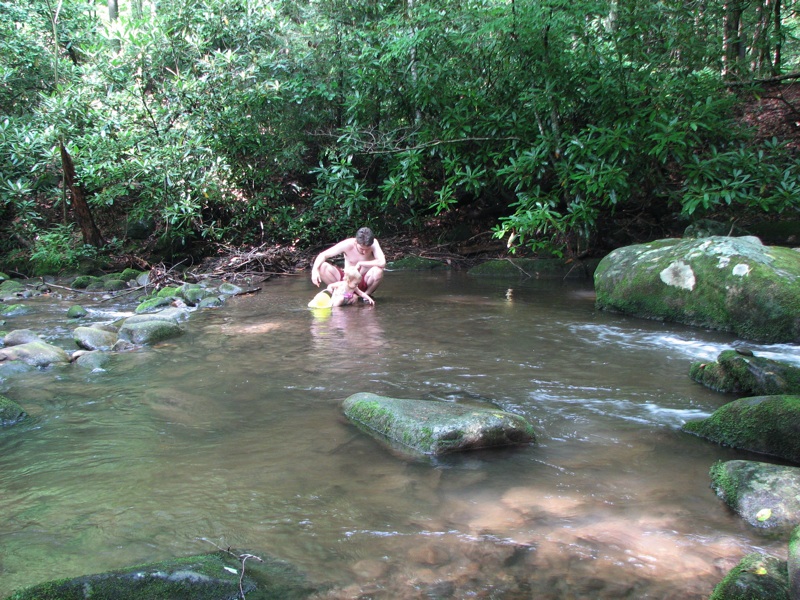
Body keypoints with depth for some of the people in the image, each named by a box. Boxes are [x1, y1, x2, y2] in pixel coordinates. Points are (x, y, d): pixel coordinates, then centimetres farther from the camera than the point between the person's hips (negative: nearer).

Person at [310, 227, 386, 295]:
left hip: (364, 282, -1)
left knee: (378, 271, -34)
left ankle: (367, 294, -5)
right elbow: (323, 255, -13)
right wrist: (315, 270, -32)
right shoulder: (347, 245, -17)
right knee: (322, 267, -23)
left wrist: (360, 263, -27)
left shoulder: (373, 243, -19)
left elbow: (382, 263, -34)